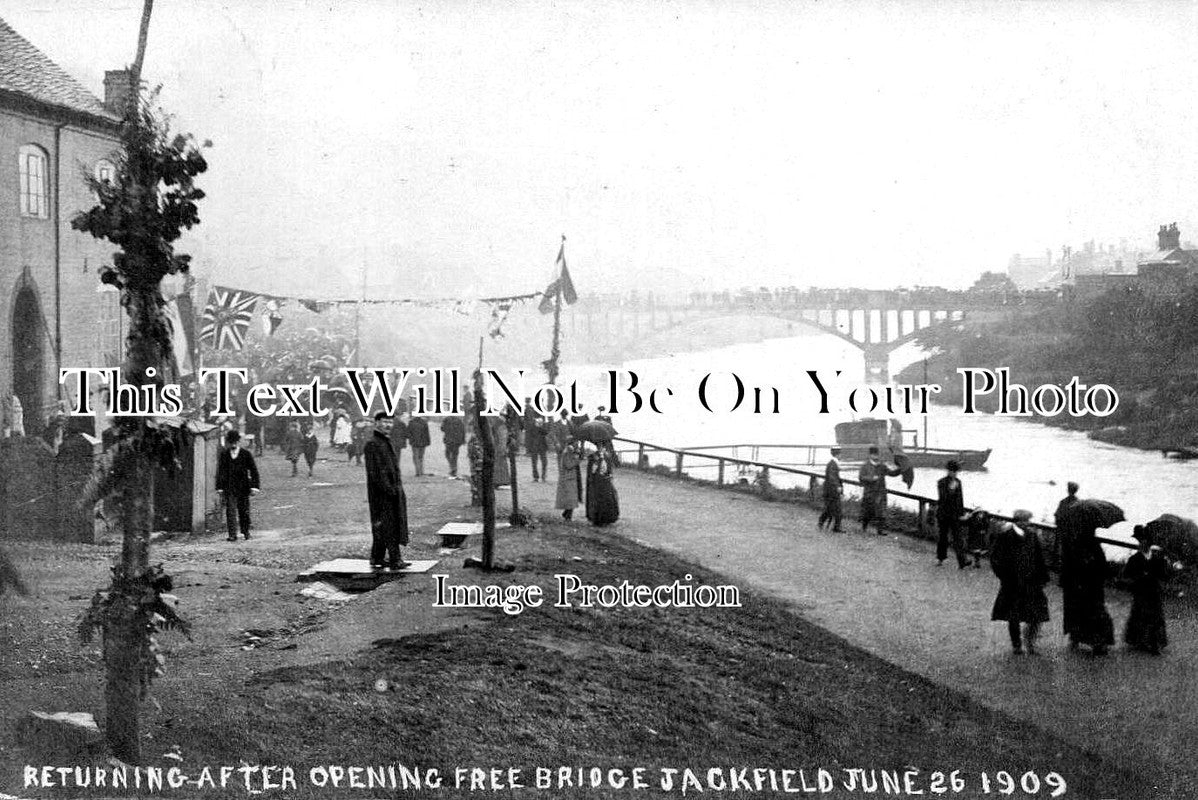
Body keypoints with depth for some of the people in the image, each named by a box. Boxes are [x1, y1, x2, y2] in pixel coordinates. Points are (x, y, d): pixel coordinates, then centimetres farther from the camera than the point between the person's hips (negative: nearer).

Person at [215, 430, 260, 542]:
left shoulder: (246, 454, 2)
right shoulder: (223, 455, 6)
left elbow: (254, 471, 2)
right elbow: (220, 472, 8)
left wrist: (254, 486, -5)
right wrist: (219, 488, 3)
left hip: (243, 486, 0)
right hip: (229, 488, 0)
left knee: (244, 510, 6)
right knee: (230, 511, -7)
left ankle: (245, 531, 26)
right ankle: (232, 535, -7)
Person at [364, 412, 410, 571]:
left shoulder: (387, 442, 17)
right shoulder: (372, 444, -14)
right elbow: (375, 471, -20)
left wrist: (398, 486, 19)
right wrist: (388, 488, -23)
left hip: (392, 491, 10)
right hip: (381, 493, -10)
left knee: (381, 527, 13)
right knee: (388, 526, -9)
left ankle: (377, 559, 20)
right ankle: (394, 560, -9)